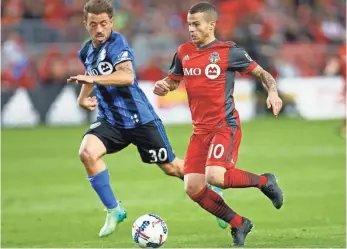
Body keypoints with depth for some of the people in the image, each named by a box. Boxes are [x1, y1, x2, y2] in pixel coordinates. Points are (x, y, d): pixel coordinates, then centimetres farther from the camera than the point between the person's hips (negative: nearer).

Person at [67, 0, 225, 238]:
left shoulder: (117, 42, -17)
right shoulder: (86, 51, 5)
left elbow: (127, 76, -35)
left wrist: (93, 79, -44)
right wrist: (82, 97, 12)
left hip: (139, 118, -5)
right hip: (110, 119, 5)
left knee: (171, 167, 6)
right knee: (87, 152, -23)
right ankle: (114, 211, -8)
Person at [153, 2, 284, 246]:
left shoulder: (229, 51, -7)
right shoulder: (183, 52, 8)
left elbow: (262, 73, 0)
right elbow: (172, 81, 21)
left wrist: (273, 91, -20)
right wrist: (162, 87, -3)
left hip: (226, 126, -6)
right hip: (200, 129, 6)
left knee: (215, 176, -28)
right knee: (193, 188, -5)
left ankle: (264, 181, 0)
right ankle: (239, 224, 14)